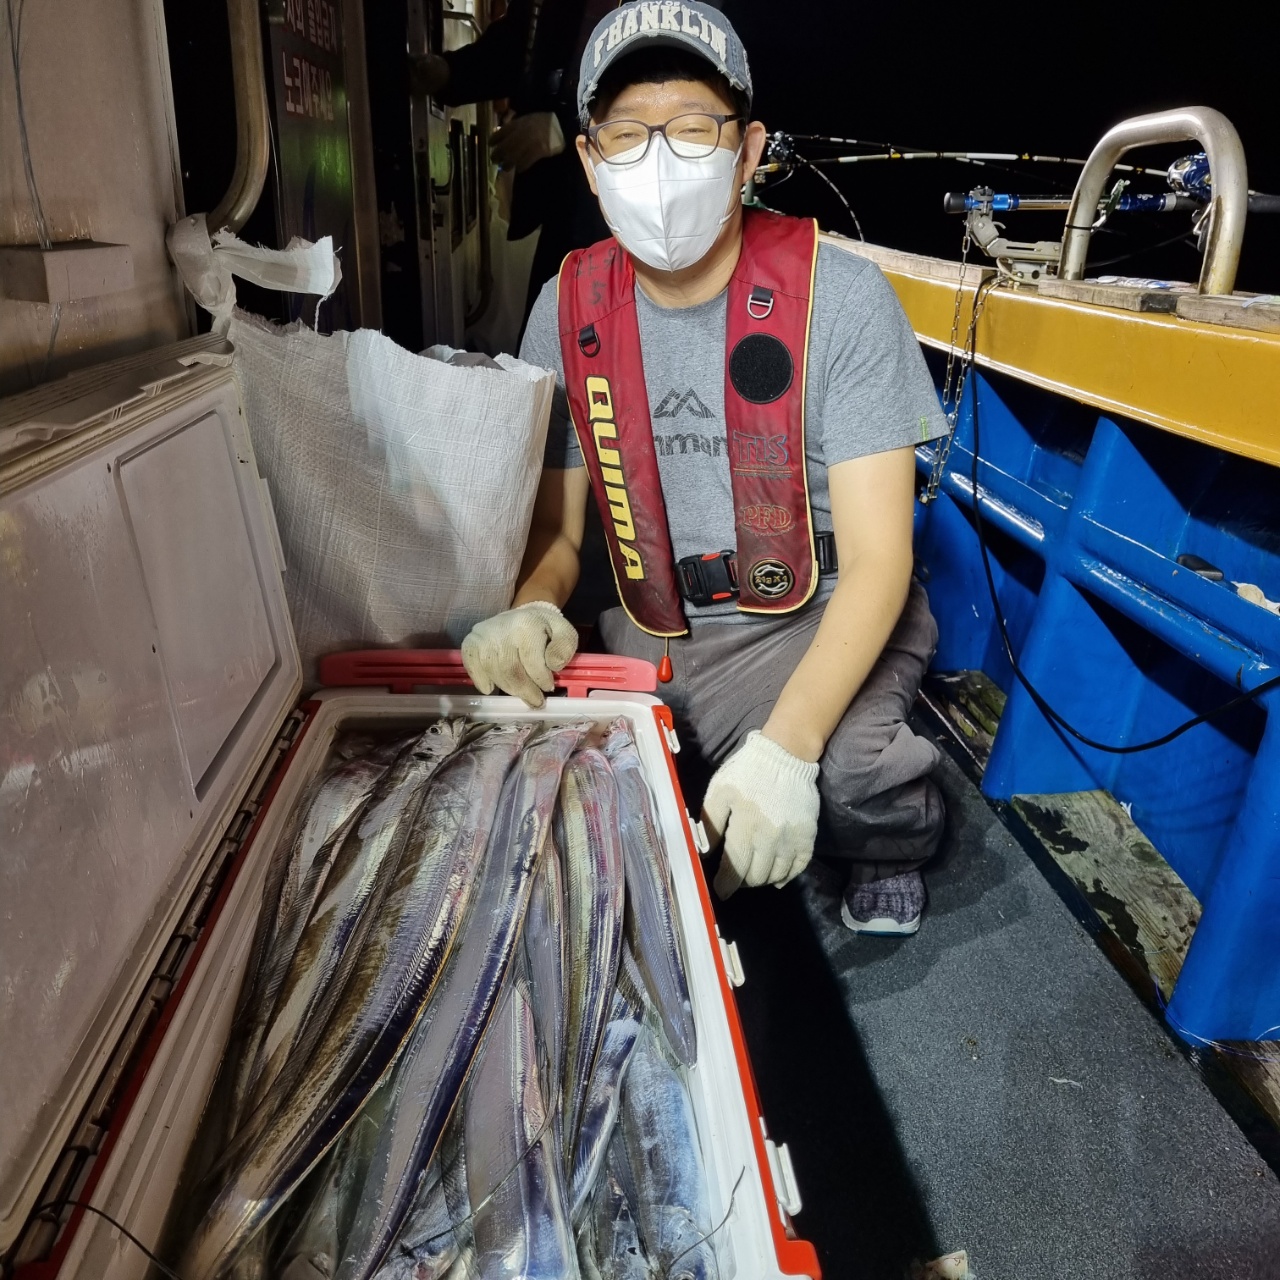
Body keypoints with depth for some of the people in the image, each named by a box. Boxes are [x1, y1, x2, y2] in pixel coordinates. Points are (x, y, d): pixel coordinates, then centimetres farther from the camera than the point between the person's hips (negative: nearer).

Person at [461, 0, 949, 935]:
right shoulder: (567, 311, -1)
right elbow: (557, 524, 4)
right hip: (654, 626, 4)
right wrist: (530, 611, -21)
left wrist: (785, 747, -32)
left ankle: (894, 854, 8)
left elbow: (876, 556, -18)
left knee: (856, 771, -32)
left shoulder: (840, 297, -14)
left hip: (821, 613, -3)